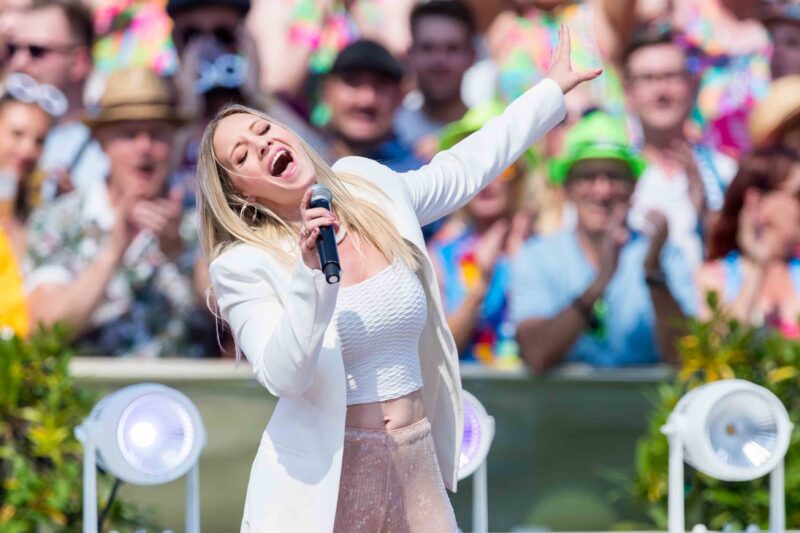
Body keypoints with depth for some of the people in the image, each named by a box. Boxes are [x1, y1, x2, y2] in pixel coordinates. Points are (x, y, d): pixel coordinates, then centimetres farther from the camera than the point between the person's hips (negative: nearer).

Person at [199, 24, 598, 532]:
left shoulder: (373, 192, 5)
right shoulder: (245, 267, -10)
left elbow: (463, 168, 21)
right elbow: (285, 378, -21)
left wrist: (554, 88, 27)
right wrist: (310, 275, -31)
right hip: (325, 481, -4)